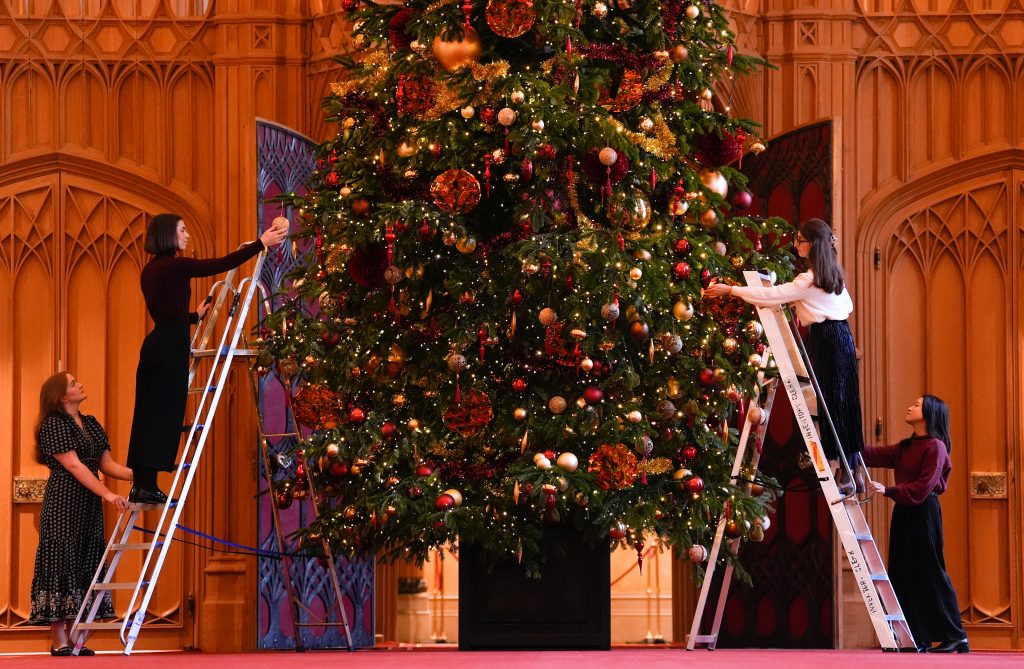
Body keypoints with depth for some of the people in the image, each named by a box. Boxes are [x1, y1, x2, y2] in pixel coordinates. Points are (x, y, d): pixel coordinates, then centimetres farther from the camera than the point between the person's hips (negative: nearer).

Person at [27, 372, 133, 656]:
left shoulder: (92, 425, 15)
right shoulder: (53, 426, -9)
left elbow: (107, 465, 12)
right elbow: (74, 465, -18)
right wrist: (107, 494, -25)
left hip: (89, 505, 7)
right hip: (63, 504, -7)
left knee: (87, 566, 5)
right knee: (62, 562, -6)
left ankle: (76, 637, 8)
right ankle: (59, 640, -4)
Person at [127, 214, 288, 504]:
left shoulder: (150, 270, 15)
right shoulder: (174, 266, -11)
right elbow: (223, 264, -12)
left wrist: (194, 316, 38)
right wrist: (261, 243, -5)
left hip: (154, 345, 9)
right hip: (171, 348, -9)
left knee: (147, 416, 9)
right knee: (164, 416, -5)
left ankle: (140, 485, 10)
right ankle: (148, 487, -5)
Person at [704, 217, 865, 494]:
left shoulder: (809, 279, -15)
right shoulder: (833, 274, 13)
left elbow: (771, 295, -16)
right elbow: (848, 306, 22)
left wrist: (731, 290, -12)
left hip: (827, 340, -9)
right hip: (841, 335, 9)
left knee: (833, 404, -6)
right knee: (842, 403, 9)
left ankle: (847, 476, -6)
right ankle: (855, 474, 10)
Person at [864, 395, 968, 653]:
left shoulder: (935, 447, -9)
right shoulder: (906, 447, 16)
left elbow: (924, 487, -17)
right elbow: (876, 455, 10)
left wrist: (889, 491, -22)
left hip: (923, 513, -8)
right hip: (904, 513, 8)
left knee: (930, 575, -7)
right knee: (904, 576, 6)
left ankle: (955, 636, -1)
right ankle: (919, 638, 8)